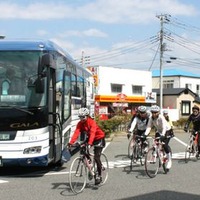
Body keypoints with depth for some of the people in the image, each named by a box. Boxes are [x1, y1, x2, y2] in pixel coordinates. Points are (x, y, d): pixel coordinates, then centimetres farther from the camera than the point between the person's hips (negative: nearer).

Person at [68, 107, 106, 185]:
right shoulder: (80, 123, -11)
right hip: (89, 138, 6)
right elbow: (76, 133, -23)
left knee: (96, 157, -14)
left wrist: (89, 143, -56)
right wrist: (71, 142, -38)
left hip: (99, 139, -6)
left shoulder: (92, 122, -28)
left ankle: (99, 175, -2)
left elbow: (92, 133, -42)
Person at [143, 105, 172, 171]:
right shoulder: (151, 118, -16)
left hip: (167, 131, -5)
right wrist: (145, 134, -39)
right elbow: (149, 127, -23)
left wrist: (163, 135, -55)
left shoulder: (161, 117, -30)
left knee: (165, 144, -19)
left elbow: (164, 127, -40)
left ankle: (169, 160, -5)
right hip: (159, 131, 5)